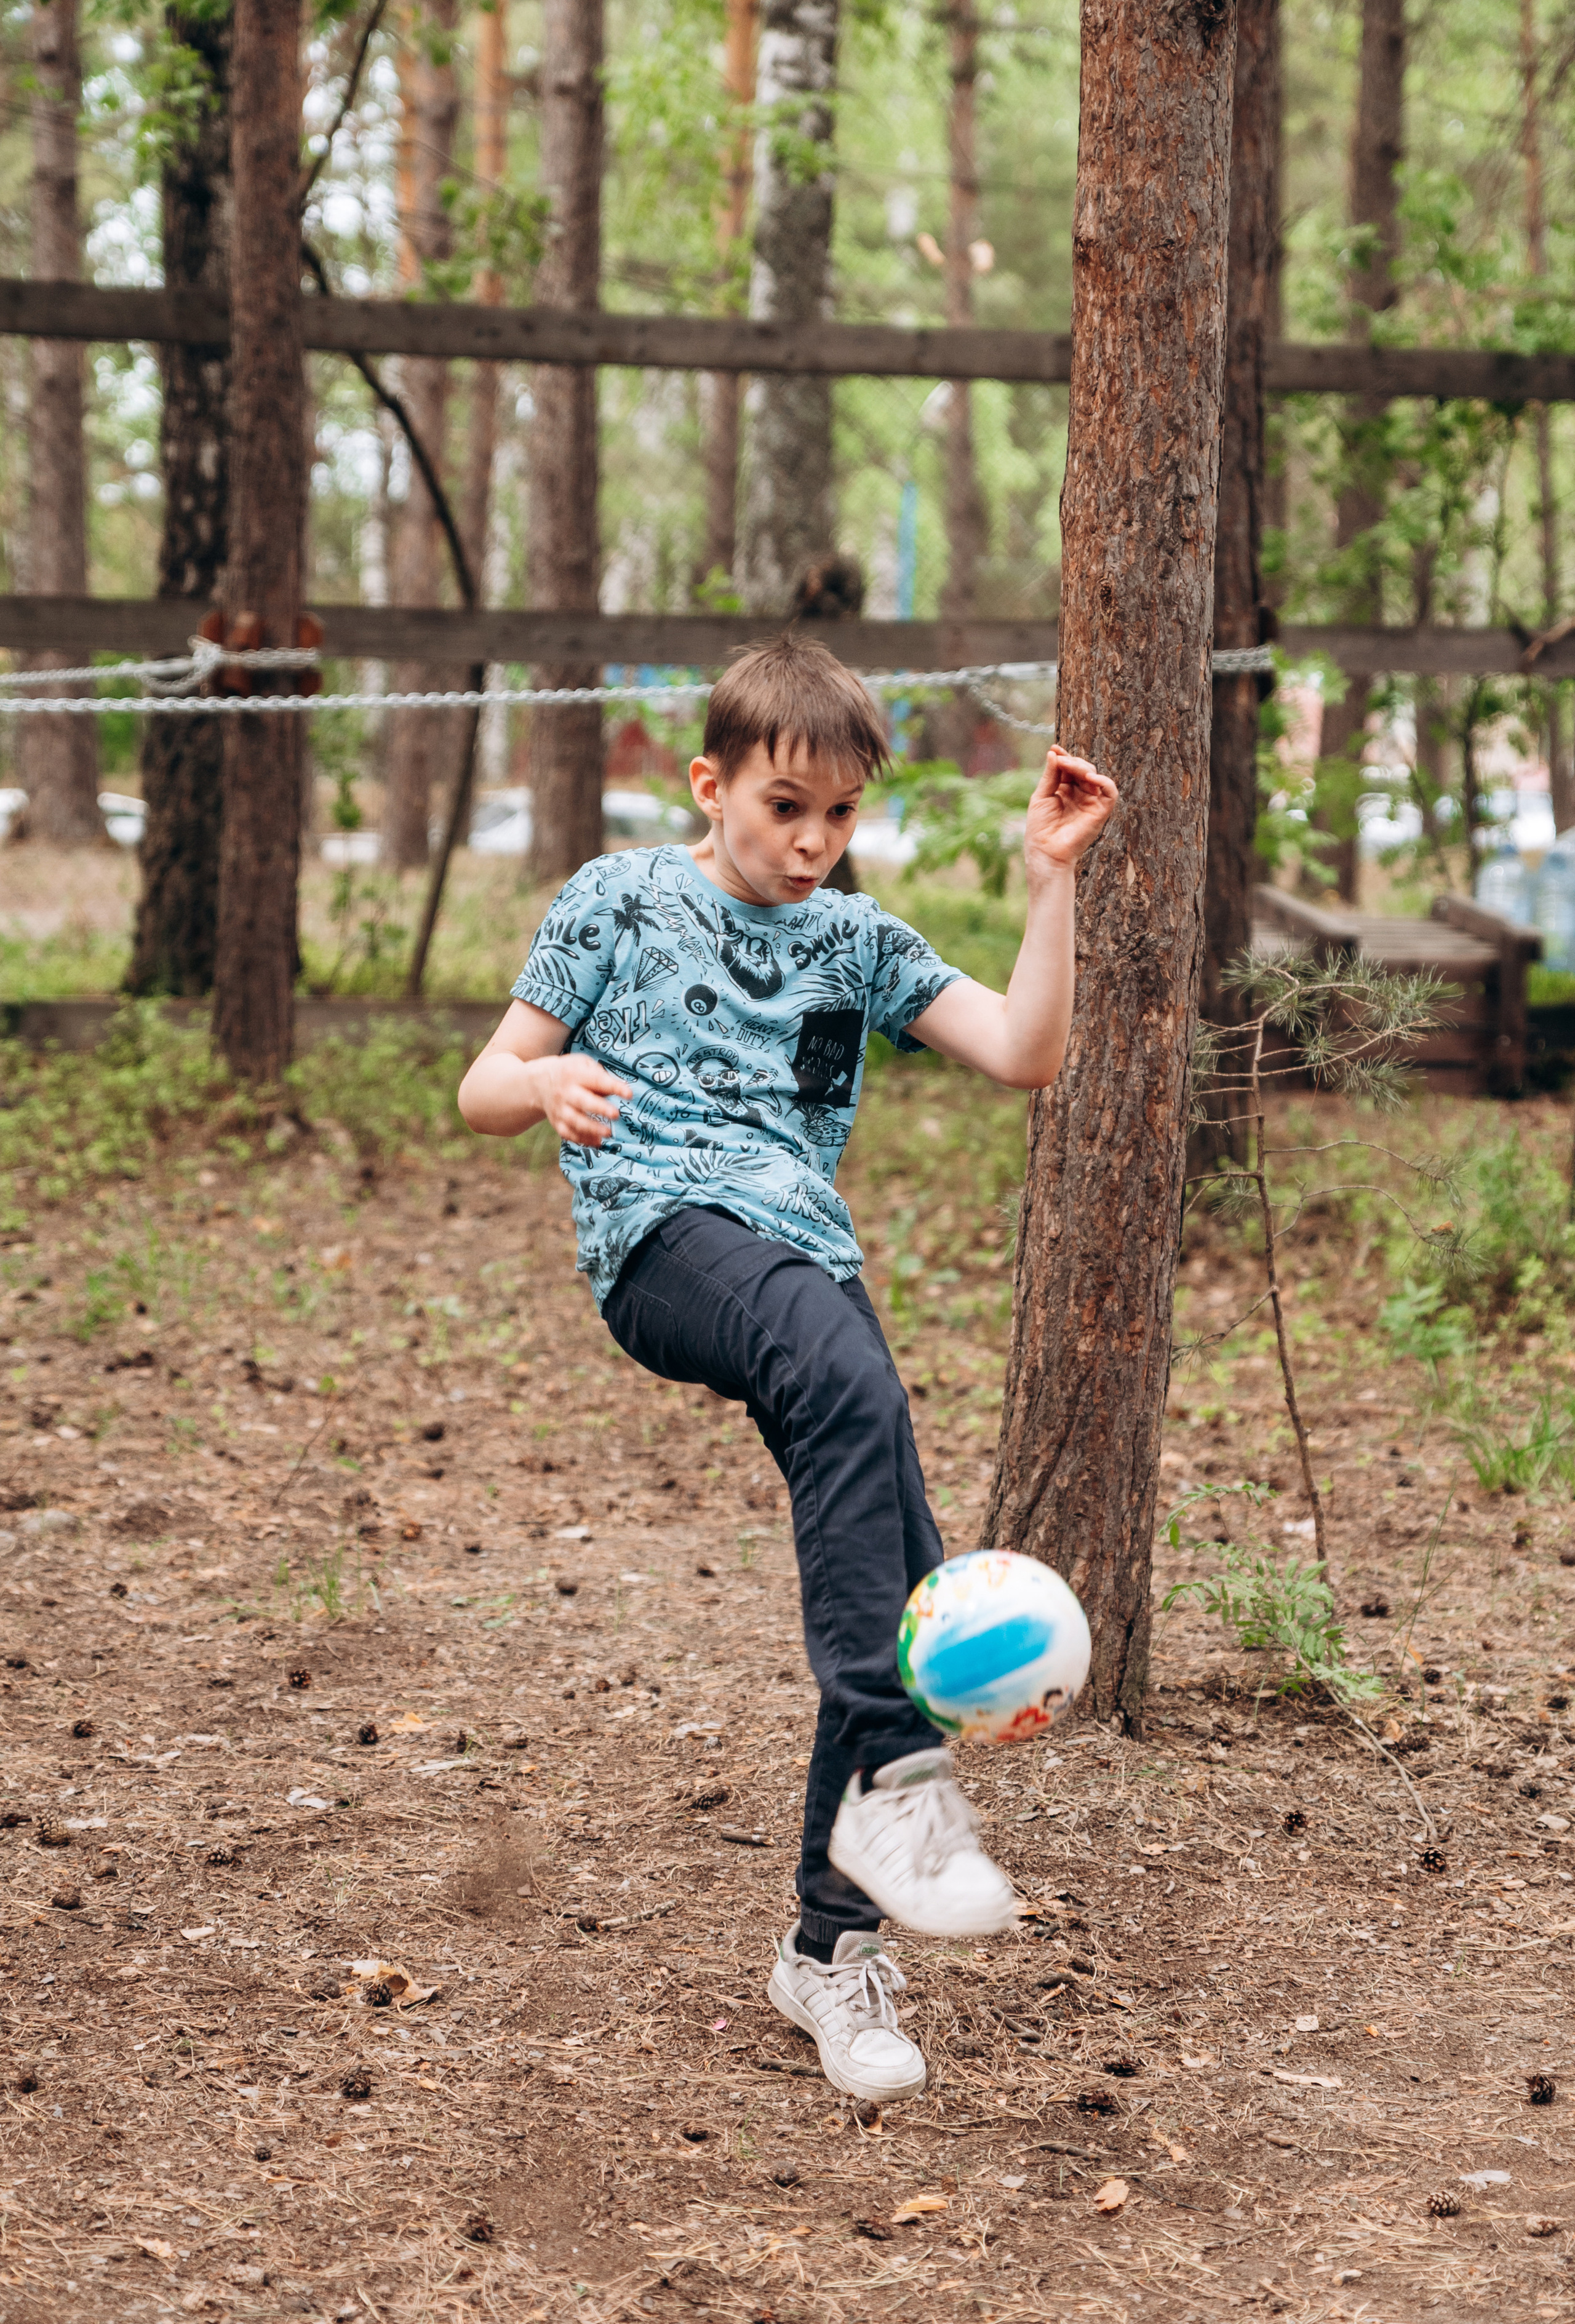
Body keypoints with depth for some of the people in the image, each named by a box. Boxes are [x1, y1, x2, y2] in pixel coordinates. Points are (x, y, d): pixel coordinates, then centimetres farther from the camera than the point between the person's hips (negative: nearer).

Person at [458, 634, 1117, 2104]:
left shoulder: (856, 942, 21)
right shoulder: (618, 902, 12)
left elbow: (1026, 1054, 11)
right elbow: (481, 1091, 11)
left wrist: (1052, 877, 4)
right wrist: (550, 1080, -12)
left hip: (808, 1251, 5)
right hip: (664, 1229, -4)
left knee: (888, 1564, -10)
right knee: (850, 1377, -37)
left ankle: (832, 1940, 7)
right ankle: (894, 1771, -38)